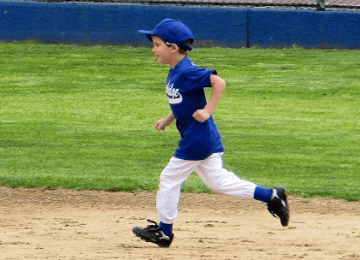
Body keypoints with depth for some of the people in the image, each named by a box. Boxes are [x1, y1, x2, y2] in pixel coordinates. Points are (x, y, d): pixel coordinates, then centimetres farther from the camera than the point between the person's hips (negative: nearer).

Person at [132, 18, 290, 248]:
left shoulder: (187, 72, -20)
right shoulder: (175, 73, 10)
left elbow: (219, 83, -27)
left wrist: (207, 111, -28)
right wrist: (167, 120, 17)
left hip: (196, 141, -10)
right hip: (208, 140, 10)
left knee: (170, 179, 2)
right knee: (218, 181, 14)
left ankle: (164, 232, 14)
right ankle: (272, 197, 11)